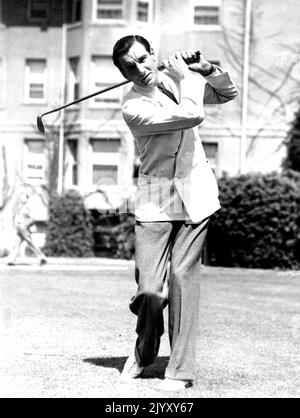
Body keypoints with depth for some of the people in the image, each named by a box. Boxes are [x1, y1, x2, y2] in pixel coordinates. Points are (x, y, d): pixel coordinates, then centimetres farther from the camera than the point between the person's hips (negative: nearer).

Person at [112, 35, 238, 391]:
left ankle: (180, 370, 0)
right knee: (150, 290, -10)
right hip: (155, 202, -3)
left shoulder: (174, 77, 8)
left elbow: (228, 93, 22)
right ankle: (144, 351, 21)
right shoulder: (134, 106, -11)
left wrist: (205, 68, 4)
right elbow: (192, 115, -21)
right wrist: (186, 78, -6)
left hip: (195, 195, 4)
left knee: (183, 277, -6)